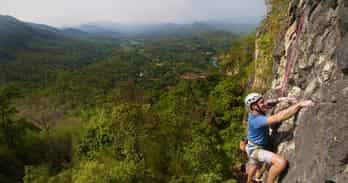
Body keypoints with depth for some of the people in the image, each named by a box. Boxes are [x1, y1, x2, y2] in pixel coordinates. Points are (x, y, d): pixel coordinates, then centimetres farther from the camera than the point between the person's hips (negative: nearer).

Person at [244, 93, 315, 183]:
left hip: (258, 147, 9)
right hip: (256, 150, -9)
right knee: (281, 162, -28)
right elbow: (278, 117, -45)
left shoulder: (256, 111, -12)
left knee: (254, 165, 35)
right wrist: (299, 104, -45)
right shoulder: (256, 120, -37)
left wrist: (280, 99, -19)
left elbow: (268, 105, 1)